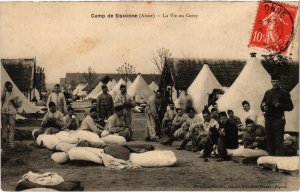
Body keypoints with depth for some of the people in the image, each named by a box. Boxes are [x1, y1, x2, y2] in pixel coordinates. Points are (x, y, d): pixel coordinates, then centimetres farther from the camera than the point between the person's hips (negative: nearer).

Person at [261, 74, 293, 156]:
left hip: (278, 119, -5)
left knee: (278, 141, -7)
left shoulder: (284, 93, 1)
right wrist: (264, 107, 0)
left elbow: (290, 107, -3)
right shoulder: (267, 93, 17)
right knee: (269, 140, 9)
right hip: (268, 119, 5)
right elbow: (262, 104, 23)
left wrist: (279, 105, -17)